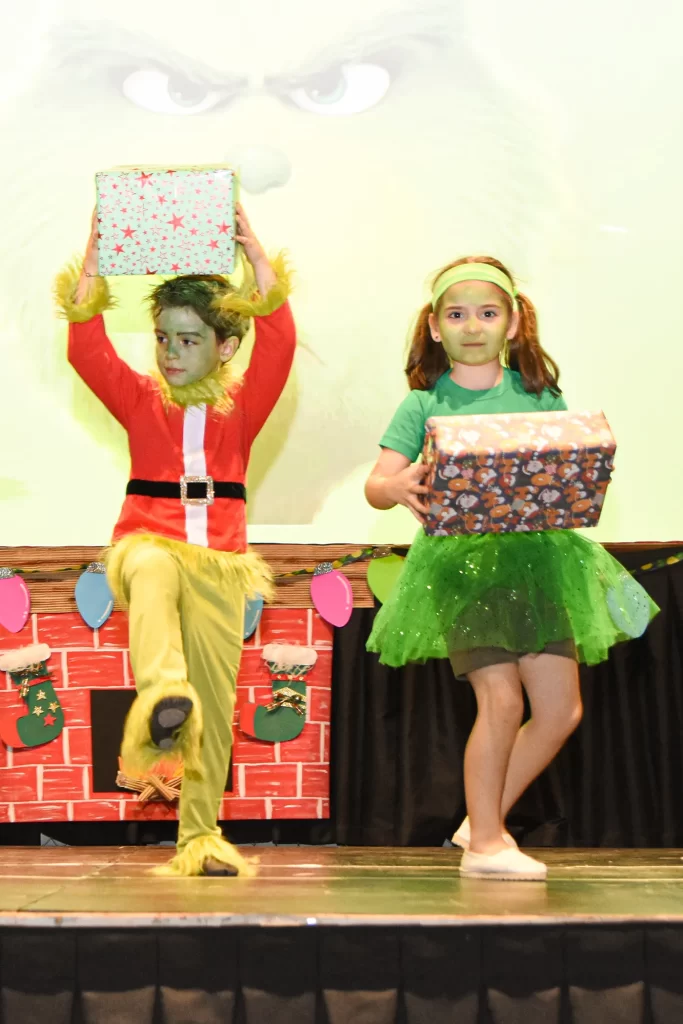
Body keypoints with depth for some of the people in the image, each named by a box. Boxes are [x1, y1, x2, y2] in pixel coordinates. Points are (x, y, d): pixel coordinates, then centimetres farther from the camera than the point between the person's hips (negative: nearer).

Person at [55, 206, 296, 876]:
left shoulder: (243, 406, 7)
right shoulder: (141, 401, 8)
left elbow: (279, 341, -7)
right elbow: (86, 349, -4)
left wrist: (252, 248, -7)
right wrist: (95, 257, -8)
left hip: (220, 564, 2)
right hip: (148, 542, -1)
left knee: (215, 706, 2)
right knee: (152, 570, -41)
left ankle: (201, 838, 13)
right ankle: (164, 695, -63)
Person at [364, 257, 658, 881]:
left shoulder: (538, 395, 9)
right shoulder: (424, 405, 2)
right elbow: (376, 484, -4)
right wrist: (399, 488, -27)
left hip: (537, 555, 4)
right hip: (460, 558, -4)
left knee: (561, 708, 2)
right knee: (501, 697, -13)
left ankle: (484, 821, 20)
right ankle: (485, 841, 5)